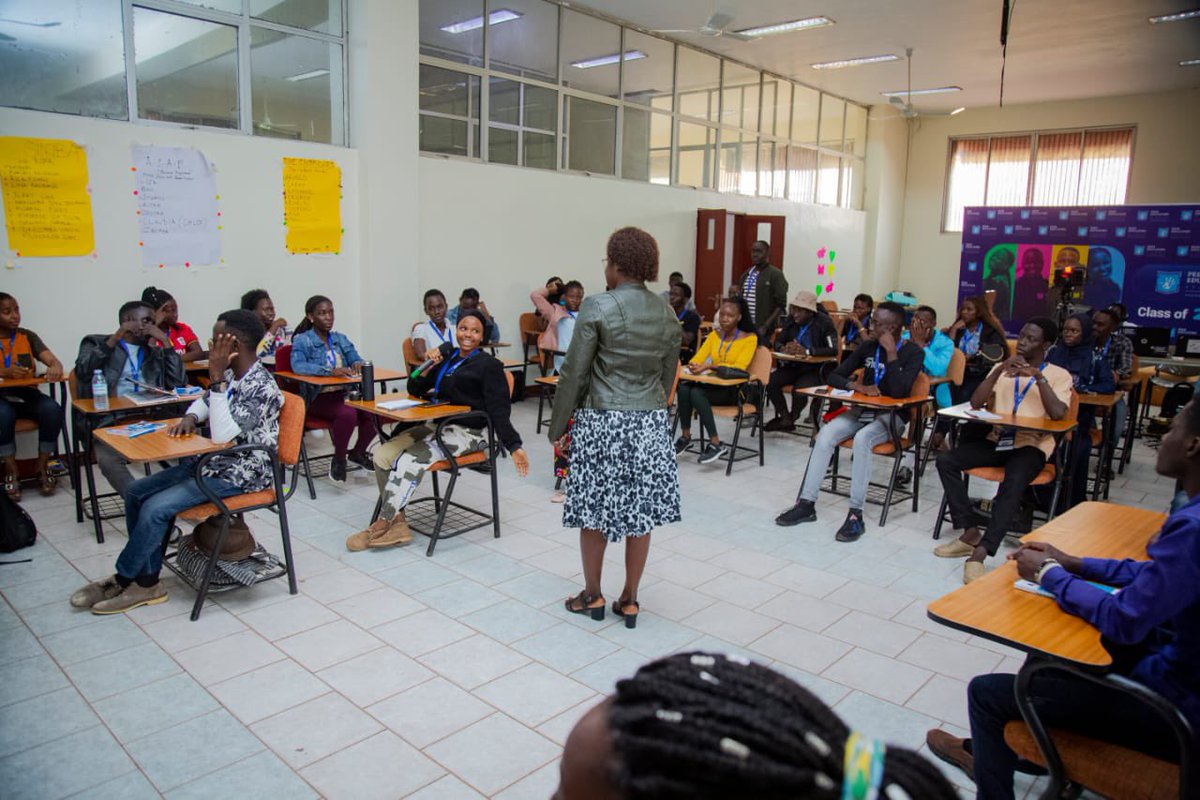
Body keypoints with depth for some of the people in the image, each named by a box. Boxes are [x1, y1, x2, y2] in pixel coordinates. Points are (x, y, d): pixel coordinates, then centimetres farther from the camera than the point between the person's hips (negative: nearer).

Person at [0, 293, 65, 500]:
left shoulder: (28, 336, 8)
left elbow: (54, 361, -4)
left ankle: (42, 467, -11)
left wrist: (55, 367, -29)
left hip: (28, 394, 2)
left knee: (53, 410, -29)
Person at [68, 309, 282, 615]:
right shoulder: (230, 375, 3)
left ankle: (122, 580, 7)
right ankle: (147, 582, 8)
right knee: (137, 493, 5)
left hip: (239, 474, -10)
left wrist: (216, 378, -30)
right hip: (209, 461, 10)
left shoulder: (262, 388, -24)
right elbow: (205, 401, 21)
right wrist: (191, 417, -3)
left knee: (156, 508, -17)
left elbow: (223, 436, -31)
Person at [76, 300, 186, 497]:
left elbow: (178, 383, 11)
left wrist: (165, 341, 9)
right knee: (109, 460, -35)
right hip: (110, 420, -3)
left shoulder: (155, 353, 27)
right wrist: (116, 337, -3)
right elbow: (83, 372, -3)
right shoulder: (96, 343, 19)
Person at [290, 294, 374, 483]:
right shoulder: (302, 341, -3)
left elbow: (356, 359, 11)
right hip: (316, 397, -5)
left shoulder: (341, 339, 17)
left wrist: (358, 364, -15)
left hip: (344, 393, 6)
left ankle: (358, 452, 8)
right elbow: (298, 366, -20)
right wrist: (330, 371, -32)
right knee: (348, 413, -34)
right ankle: (339, 460, -8)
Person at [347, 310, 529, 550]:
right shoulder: (447, 355, 15)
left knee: (410, 461, -25)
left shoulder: (489, 366, -2)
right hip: (439, 425, 7)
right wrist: (429, 365, -2)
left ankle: (382, 525, -10)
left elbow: (499, 410, -8)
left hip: (469, 432, -7)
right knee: (383, 454, -13)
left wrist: (514, 447, -19)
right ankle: (397, 524, -11)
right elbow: (415, 390, 16)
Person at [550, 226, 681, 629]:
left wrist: (558, 425, 0)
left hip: (601, 422, -4)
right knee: (640, 512, 11)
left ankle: (592, 595, 24)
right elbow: (668, 375, 11)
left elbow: (575, 373, -9)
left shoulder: (597, 307, -11)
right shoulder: (666, 313, 5)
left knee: (594, 508, 10)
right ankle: (629, 600, 22)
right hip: (651, 424, 5)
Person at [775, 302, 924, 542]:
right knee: (825, 435, -23)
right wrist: (857, 386, -15)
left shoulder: (913, 353, -8)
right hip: (862, 410, 5)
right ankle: (806, 504, -23)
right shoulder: (868, 347, 6)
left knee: (862, 439, -36)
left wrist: (891, 352, -20)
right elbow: (834, 376, 4)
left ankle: (856, 515, -33)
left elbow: (899, 392, -22)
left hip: (892, 416, -5)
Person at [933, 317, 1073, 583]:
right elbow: (975, 403, 1)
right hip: (997, 439, 5)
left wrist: (1038, 376, -18)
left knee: (1014, 481, -36)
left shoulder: (1059, 375, 4)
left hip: (1031, 444, -4)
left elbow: (1058, 414, -14)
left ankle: (980, 554, -37)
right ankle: (970, 533, -16)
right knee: (945, 460, -19)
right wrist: (999, 370, -8)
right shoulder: (1003, 368, 15)